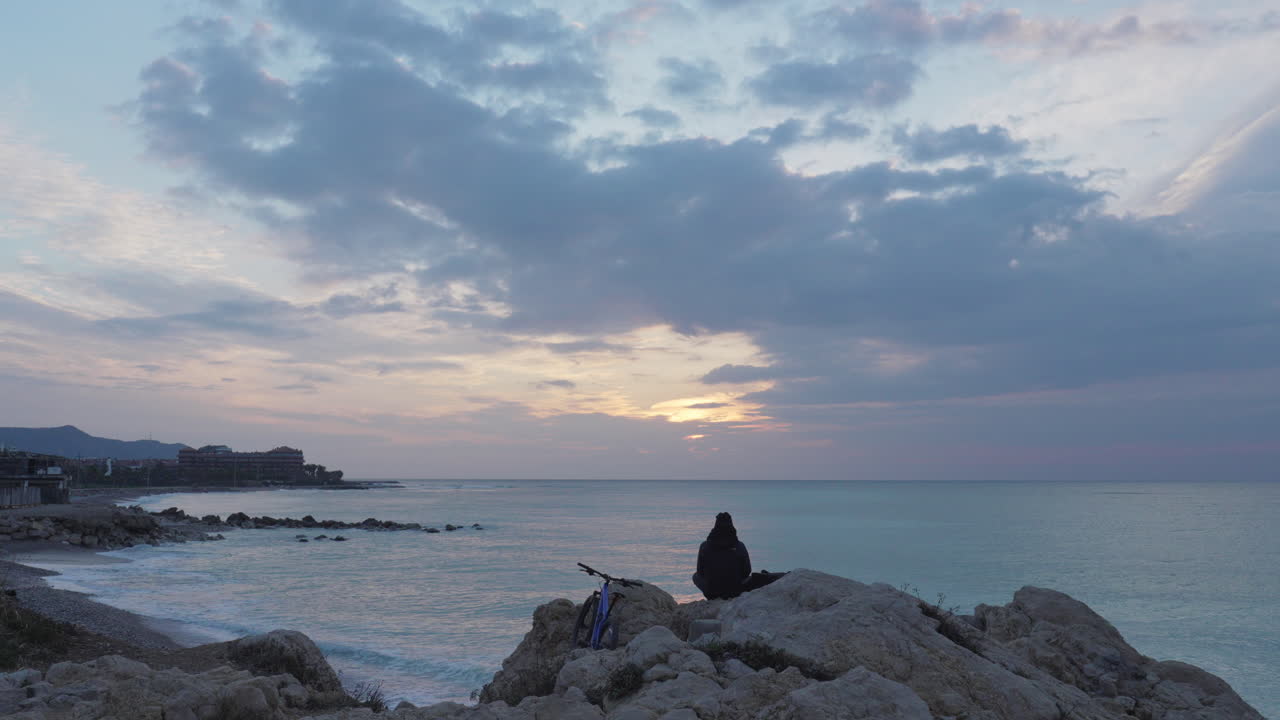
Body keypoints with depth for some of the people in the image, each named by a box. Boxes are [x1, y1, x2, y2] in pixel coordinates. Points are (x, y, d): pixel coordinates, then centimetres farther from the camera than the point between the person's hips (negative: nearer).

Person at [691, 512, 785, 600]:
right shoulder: (739, 546, -8)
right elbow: (747, 572, 1)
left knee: (696, 576, 29)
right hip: (735, 591, 0)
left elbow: (700, 571, 3)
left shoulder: (704, 546, -8)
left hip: (711, 593, 0)